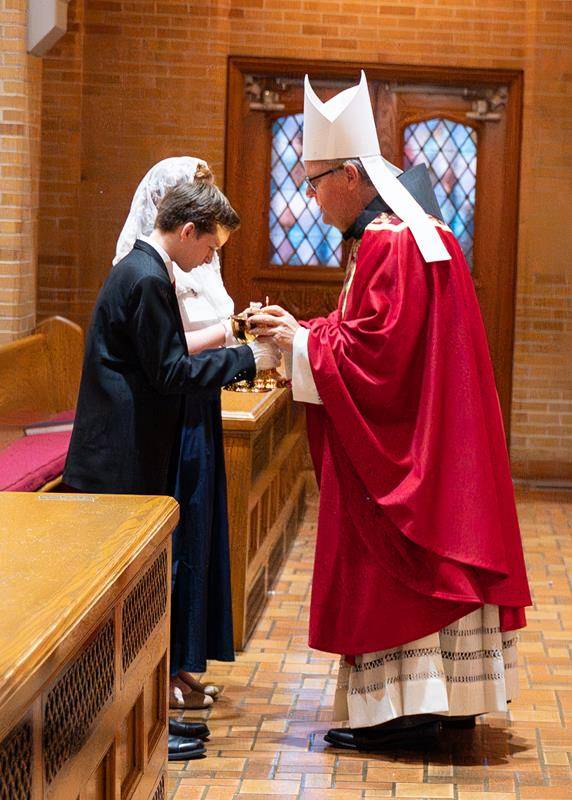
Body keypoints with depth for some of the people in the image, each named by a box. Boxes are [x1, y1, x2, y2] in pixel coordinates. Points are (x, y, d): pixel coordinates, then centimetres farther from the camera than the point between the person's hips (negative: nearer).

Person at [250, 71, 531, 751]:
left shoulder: (389, 246, -19)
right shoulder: (415, 233, 14)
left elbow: (372, 355, -23)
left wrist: (301, 345, -10)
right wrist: (301, 331, 10)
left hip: (397, 448, -10)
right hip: (428, 438, 10)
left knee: (391, 571, -4)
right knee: (430, 562, 13)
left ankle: (406, 709, 1)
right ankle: (449, 695, 19)